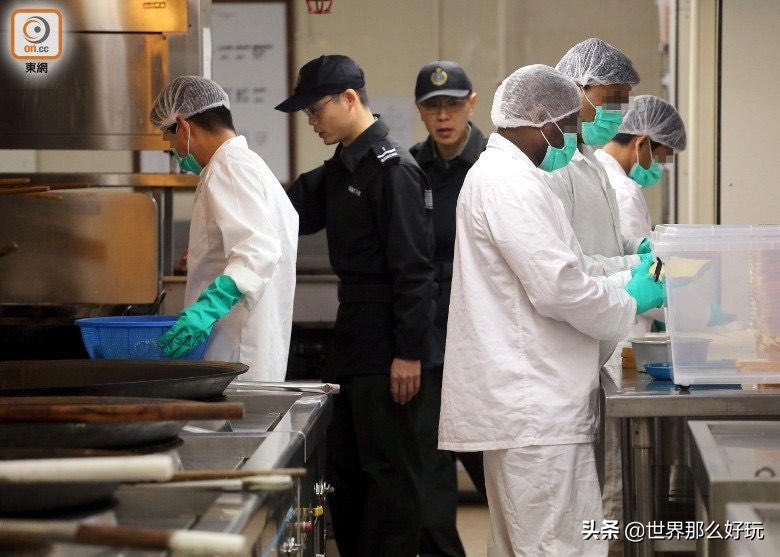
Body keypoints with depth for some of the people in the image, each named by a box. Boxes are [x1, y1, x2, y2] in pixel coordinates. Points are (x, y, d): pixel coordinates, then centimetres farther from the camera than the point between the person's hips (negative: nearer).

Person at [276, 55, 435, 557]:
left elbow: (412, 266, -19)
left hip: (384, 340, -10)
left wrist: (408, 352, -21)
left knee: (387, 466, -4)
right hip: (352, 333, 10)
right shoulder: (343, 167, 14)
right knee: (345, 463, 15)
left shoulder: (391, 168, -16)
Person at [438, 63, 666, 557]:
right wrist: (632, 301, -5)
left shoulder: (501, 176, 19)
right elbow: (558, 289, -20)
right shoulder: (509, 183, -15)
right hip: (534, 406, -11)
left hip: (524, 401, 11)